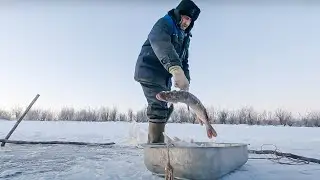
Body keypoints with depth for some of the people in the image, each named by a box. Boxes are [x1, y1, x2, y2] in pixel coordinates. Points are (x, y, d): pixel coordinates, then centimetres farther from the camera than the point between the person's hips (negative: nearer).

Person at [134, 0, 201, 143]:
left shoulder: (185, 37, 16)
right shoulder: (164, 24, -12)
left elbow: (184, 61, 17)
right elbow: (162, 45, -34)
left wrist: (186, 82, -1)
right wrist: (176, 69, -51)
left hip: (165, 76, 9)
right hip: (149, 71, -9)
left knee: (166, 108, 9)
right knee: (159, 107, -21)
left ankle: (153, 145, 19)